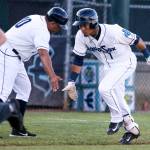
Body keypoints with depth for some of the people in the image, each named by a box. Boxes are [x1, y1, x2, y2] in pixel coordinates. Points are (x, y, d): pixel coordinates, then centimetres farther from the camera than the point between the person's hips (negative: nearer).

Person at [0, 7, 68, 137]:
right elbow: (43, 54, -34)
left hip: (15, 57, 11)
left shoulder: (37, 19, 10)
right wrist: (52, 76, -45)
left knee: (24, 88, 13)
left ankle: (17, 128, 12)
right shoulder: (42, 30, -20)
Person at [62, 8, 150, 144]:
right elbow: (78, 60, -5)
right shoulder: (81, 36, -16)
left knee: (105, 88, -24)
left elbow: (136, 40, -16)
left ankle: (118, 119, -3)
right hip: (107, 66, 7)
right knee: (114, 98, 8)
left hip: (125, 63, -7)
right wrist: (71, 83, -8)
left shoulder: (114, 31, -32)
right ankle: (131, 128, 24)